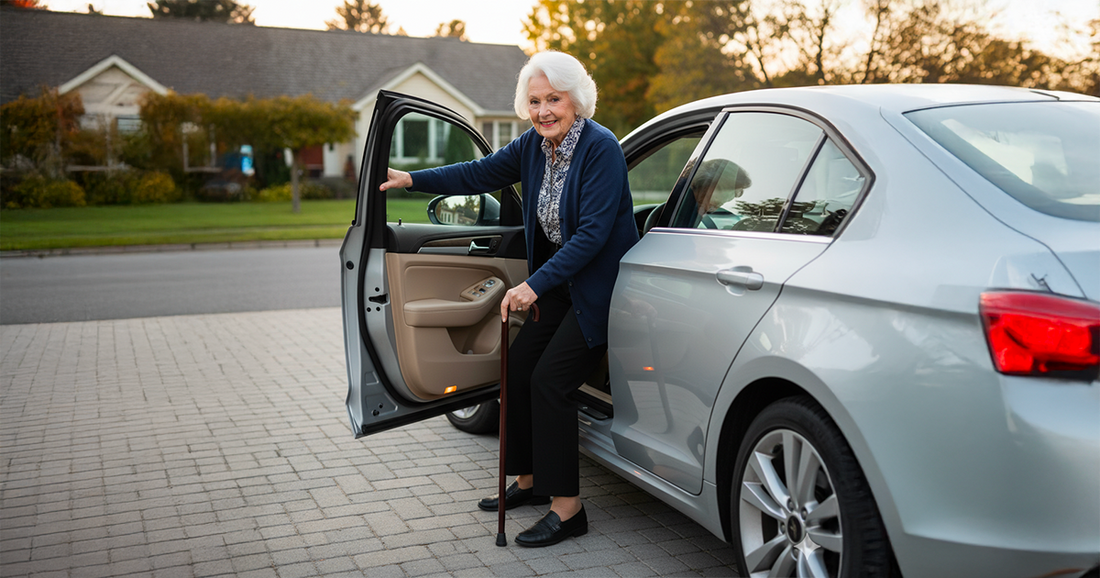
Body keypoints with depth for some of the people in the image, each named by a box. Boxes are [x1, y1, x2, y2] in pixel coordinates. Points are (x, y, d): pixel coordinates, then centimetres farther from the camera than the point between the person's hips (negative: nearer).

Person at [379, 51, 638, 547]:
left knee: (548, 380, -13)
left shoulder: (601, 148, -20)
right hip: (558, 283, 8)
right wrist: (412, 179, 10)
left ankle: (568, 508, -2)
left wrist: (535, 285, -27)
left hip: (599, 286, -8)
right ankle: (529, 481, 27)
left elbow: (592, 233, -25)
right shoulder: (534, 145, 2)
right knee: (518, 369, 8)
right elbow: (481, 174, 15)